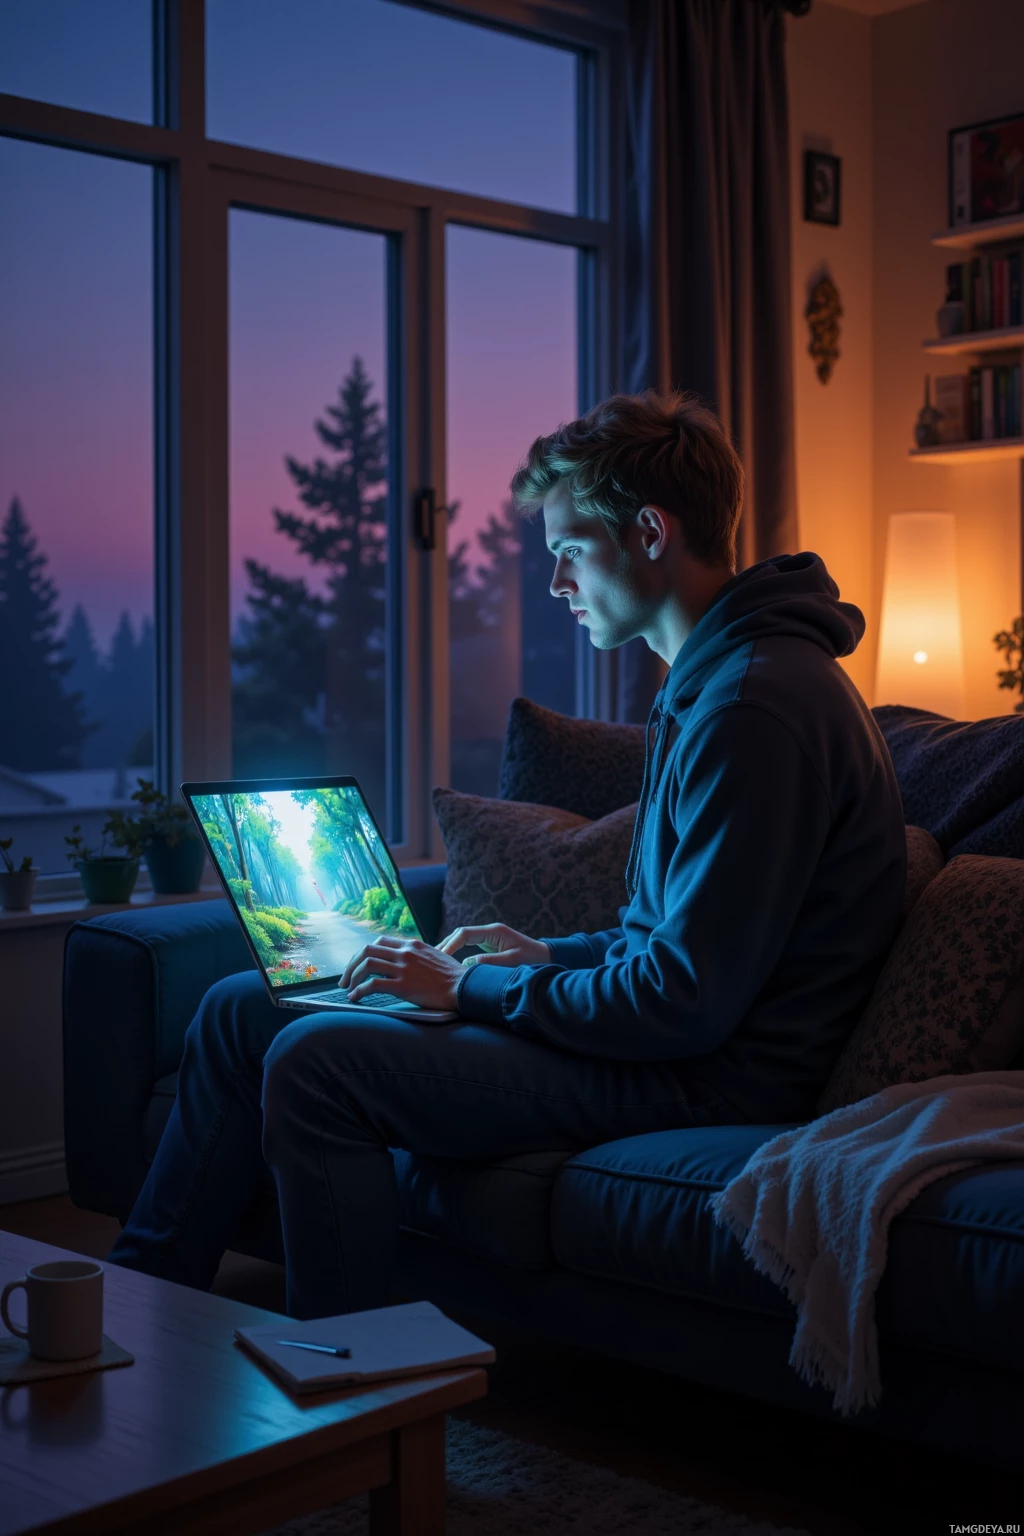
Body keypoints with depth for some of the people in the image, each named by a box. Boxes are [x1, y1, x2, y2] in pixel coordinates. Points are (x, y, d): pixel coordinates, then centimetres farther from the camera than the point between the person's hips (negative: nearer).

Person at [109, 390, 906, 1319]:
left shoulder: (757, 703, -21)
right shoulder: (711, 677, 14)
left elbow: (688, 1003, -24)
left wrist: (473, 990, -14)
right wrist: (553, 957, 10)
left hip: (715, 1072, -10)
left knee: (317, 1063, -23)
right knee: (242, 1008, 6)